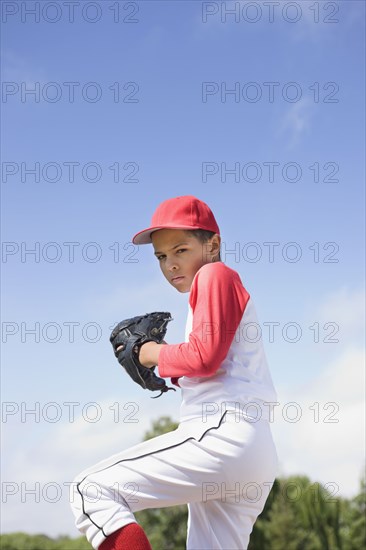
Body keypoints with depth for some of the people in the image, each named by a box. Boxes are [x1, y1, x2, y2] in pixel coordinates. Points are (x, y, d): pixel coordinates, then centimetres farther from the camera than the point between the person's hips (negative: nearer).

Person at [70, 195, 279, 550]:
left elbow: (205, 356, -14)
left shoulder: (216, 274, 0)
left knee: (92, 490, -14)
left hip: (224, 435, -11)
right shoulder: (219, 283, 28)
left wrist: (156, 354, 2)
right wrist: (168, 367, 15)